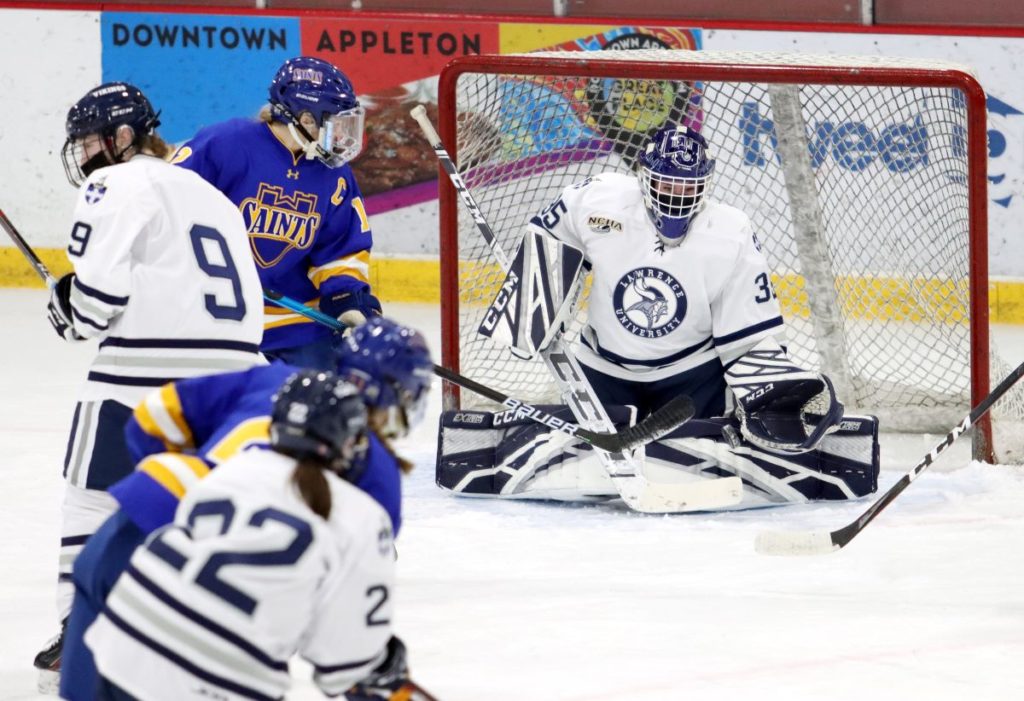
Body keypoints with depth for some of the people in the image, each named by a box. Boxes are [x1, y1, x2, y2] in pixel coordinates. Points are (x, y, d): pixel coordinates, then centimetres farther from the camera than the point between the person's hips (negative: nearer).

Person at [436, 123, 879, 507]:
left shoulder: (731, 238, -18)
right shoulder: (599, 201, -17)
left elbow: (753, 335, -15)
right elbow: (546, 236, 3)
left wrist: (772, 393, -29)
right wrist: (533, 313, -4)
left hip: (691, 372, -1)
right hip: (604, 366, 1)